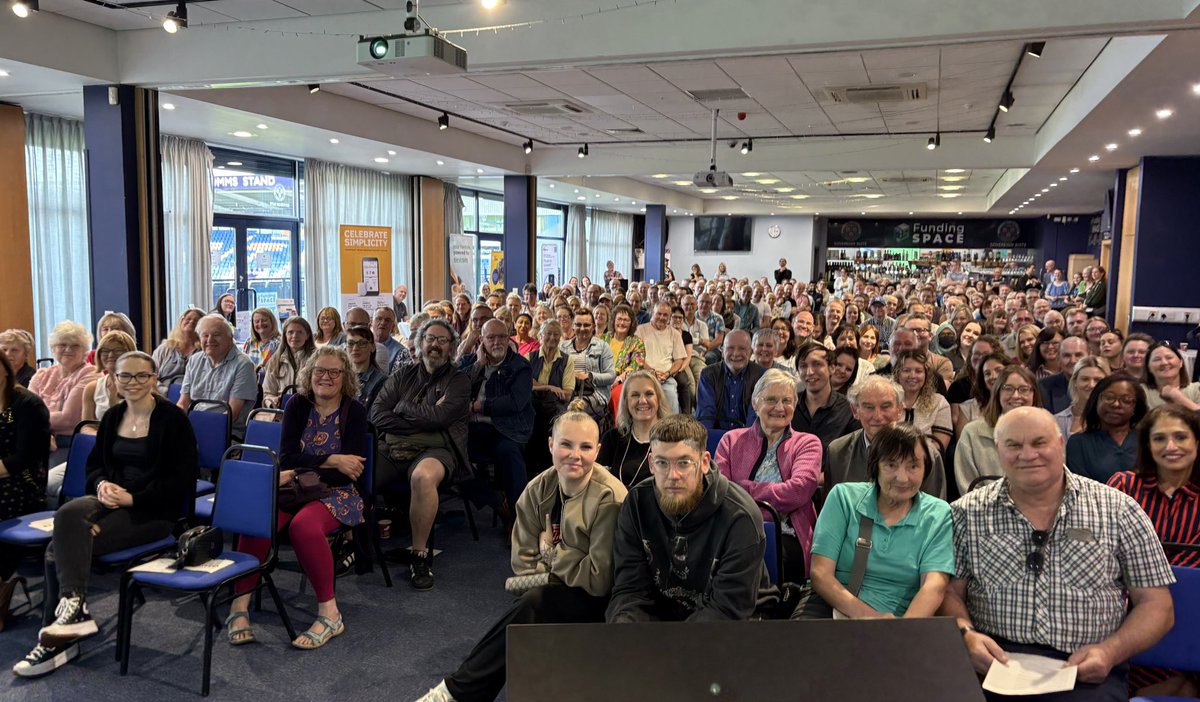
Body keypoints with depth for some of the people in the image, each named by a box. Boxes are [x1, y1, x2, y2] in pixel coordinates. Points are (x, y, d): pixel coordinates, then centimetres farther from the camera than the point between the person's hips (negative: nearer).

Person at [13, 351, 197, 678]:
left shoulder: (173, 418, -7)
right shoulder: (112, 417, 12)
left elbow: (181, 480, -10)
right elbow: (94, 464, 18)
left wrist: (132, 498, -19)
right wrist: (102, 484, -6)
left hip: (154, 509, -6)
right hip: (112, 500, 6)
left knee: (61, 548, -24)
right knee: (68, 513, -27)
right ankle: (72, 607, -25)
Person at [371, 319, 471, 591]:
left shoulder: (458, 381, 8)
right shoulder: (403, 375, 19)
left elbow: (437, 417, -10)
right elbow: (377, 415, 6)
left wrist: (402, 407, 4)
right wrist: (423, 418, -4)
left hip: (435, 450, -4)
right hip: (392, 449, 4)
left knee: (423, 476, -38)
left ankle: (420, 555, -21)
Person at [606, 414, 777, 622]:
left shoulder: (740, 517, -21)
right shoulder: (637, 504, -9)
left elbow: (727, 608, -22)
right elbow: (630, 589, -11)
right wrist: (625, 620, -33)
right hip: (662, 612, 1)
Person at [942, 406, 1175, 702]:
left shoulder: (1120, 511, 7)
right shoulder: (966, 514, 6)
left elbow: (1157, 606, 8)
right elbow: (950, 592, 5)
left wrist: (1109, 651, -9)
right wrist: (966, 635, -16)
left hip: (1085, 671, 2)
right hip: (992, 663, -1)